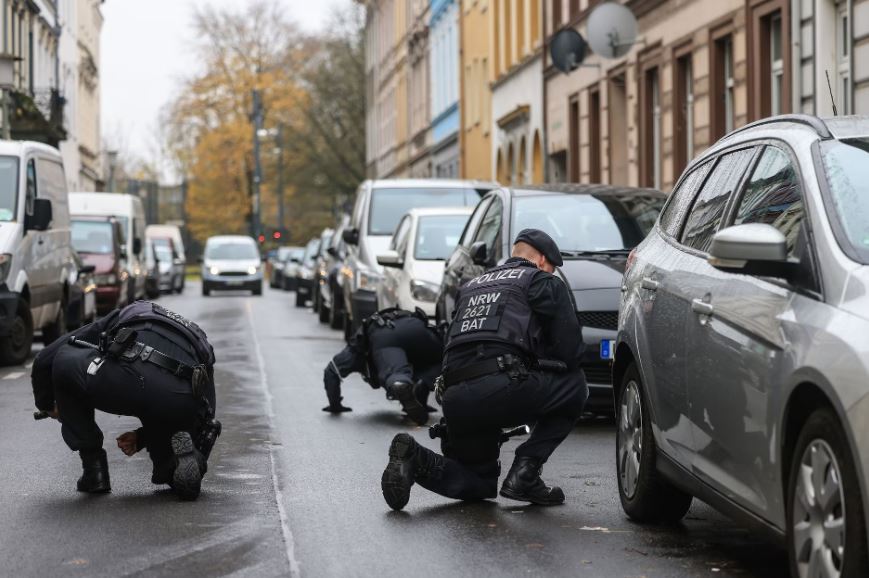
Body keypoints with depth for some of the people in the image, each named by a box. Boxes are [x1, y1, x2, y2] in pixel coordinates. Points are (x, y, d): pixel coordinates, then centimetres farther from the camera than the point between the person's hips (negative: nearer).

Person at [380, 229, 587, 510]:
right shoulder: (543, 282, 13)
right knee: (574, 386, 18)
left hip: (455, 399, 7)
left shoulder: (471, 286, 32)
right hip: (502, 387, -7)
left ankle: (415, 458, -4)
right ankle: (525, 471, 6)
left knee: (479, 484, 25)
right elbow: (569, 348, 5)